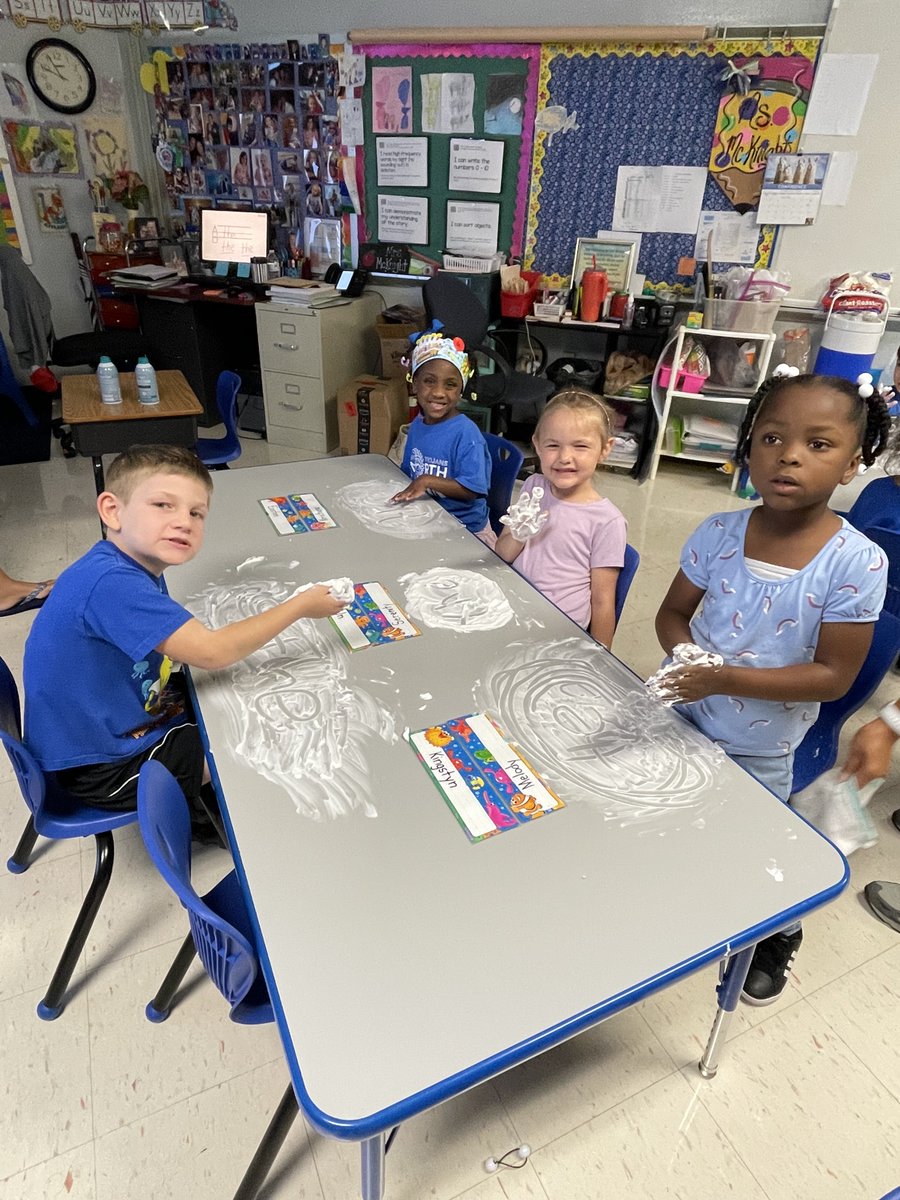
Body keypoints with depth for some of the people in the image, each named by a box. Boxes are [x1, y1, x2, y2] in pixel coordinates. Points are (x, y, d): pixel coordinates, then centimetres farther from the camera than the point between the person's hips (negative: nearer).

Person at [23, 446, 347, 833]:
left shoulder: (135, 567, -2)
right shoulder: (111, 584, -32)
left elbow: (188, 644, 5)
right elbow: (211, 652, -33)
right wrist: (300, 605, -24)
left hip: (111, 718, 9)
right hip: (104, 766, -9)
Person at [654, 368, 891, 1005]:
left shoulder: (857, 562, -21)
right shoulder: (719, 533, -13)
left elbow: (833, 676, -19)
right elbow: (673, 614, -2)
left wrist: (725, 678, -29)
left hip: (760, 750, -2)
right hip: (686, 719, 3)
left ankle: (780, 935, 53)